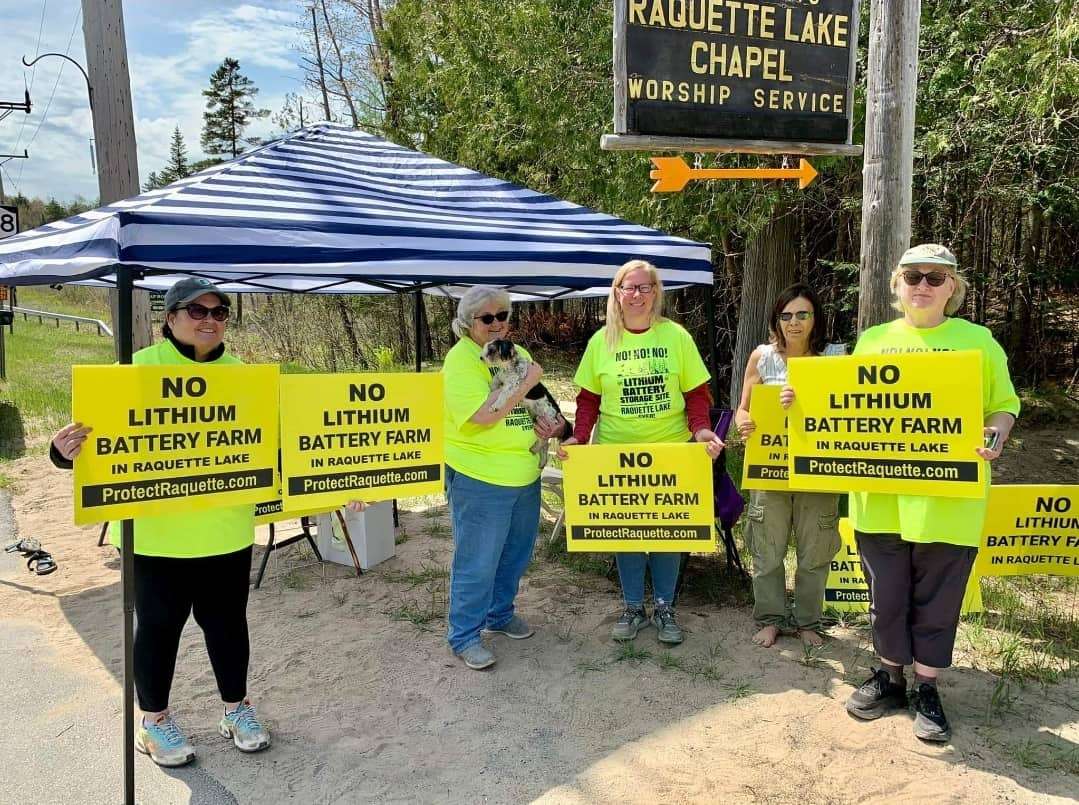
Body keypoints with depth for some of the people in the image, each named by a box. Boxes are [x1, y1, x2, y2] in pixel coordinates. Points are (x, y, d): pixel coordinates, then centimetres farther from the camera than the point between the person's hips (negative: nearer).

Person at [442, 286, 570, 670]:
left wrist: (554, 424, -1)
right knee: (476, 562, 1)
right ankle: (464, 636, 17)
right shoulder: (461, 358, -13)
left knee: (515, 555, 20)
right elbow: (484, 415, -24)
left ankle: (499, 614, 40)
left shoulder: (519, 352, 11)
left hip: (525, 476, 8)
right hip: (479, 478, -8)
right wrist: (526, 381, -18)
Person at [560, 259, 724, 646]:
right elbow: (588, 398, 4)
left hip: (671, 451, 0)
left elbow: (696, 392, 0)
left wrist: (702, 430, -16)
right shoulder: (601, 340, 1)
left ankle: (664, 607, 25)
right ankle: (632, 606, 25)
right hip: (617, 453, 1)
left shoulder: (676, 336, -1)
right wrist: (579, 437, -10)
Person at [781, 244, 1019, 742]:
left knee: (936, 599, 9)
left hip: (947, 499, -2)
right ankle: (890, 677, 32)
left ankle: (926, 691, 26)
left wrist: (997, 434, -18)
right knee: (886, 594, 13)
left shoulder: (978, 340, 2)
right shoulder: (873, 340, 9)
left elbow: (1003, 406, 3)